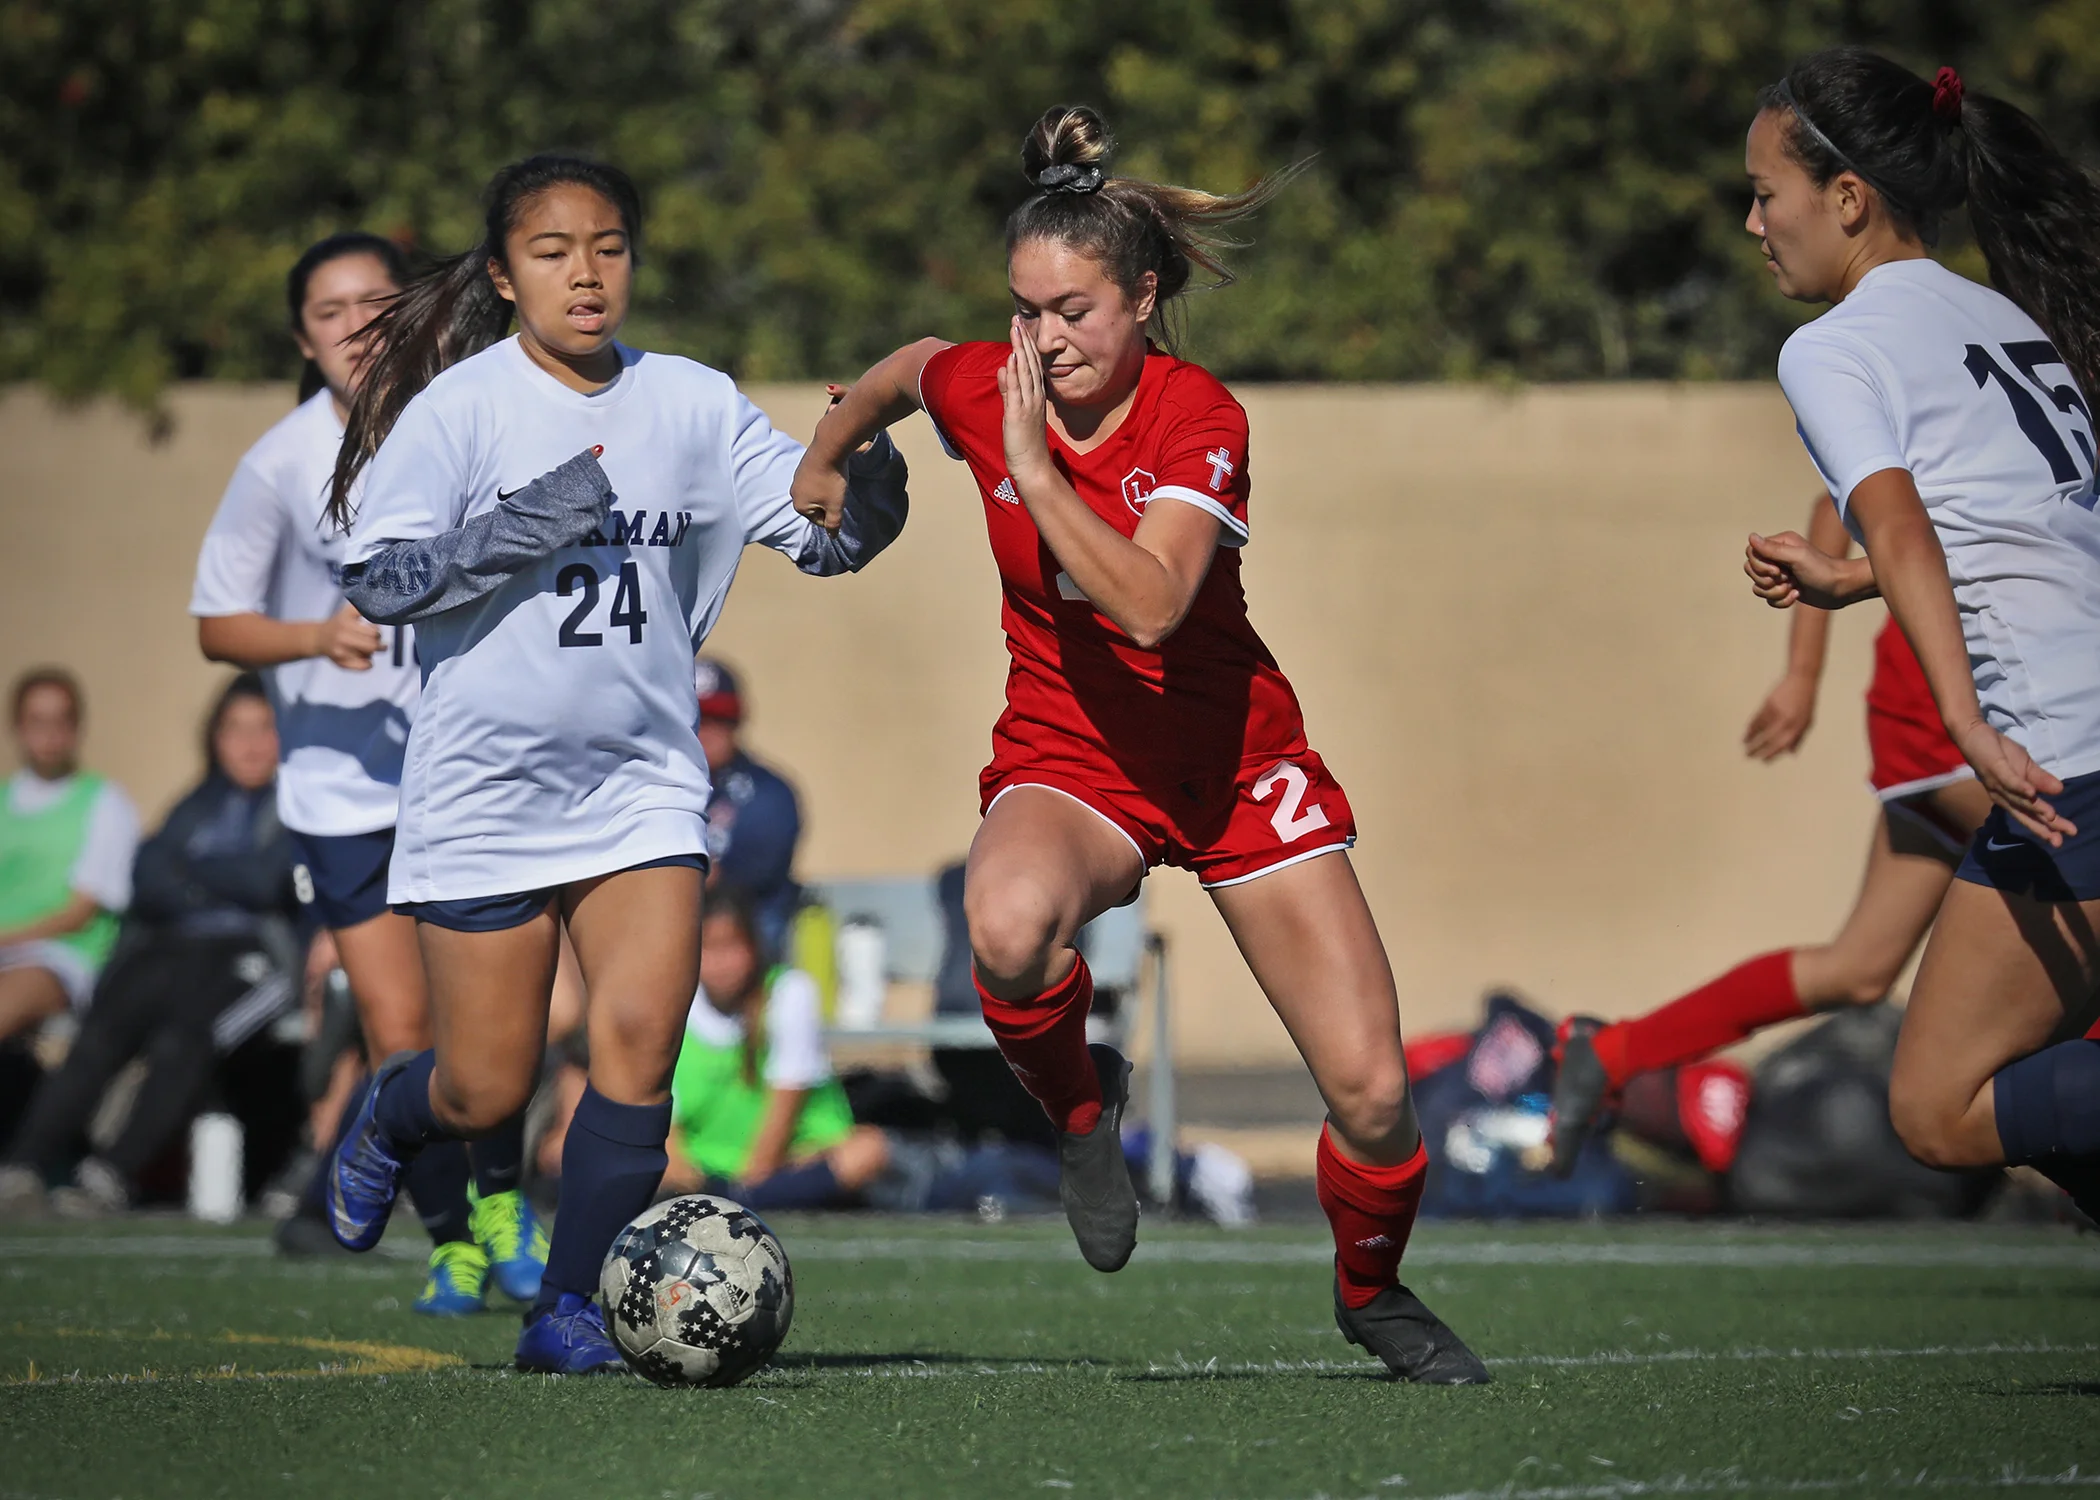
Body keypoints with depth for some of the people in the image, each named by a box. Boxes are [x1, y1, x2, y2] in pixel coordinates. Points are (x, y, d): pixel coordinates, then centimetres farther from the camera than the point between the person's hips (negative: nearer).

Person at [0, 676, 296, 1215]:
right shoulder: (197, 806, 28)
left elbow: (266, 882, -2)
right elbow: (147, 885, 14)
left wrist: (189, 869, 11)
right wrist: (221, 885, 0)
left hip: (247, 951, -4)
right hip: (171, 947, 4)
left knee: (184, 1034, -35)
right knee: (102, 1031, -26)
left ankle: (113, 1176, -45)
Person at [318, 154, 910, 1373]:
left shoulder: (692, 404, 2)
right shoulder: (461, 405, -7)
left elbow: (826, 537, 1)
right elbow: (378, 581, -10)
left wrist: (871, 483, -21)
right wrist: (521, 528, -22)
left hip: (642, 784, 2)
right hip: (484, 795, -2)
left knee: (641, 1042, -14)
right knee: (489, 1093, 4)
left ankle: (570, 1307, 0)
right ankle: (386, 1126, 40)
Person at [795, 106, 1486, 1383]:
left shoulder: (1198, 415, -18)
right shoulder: (981, 388, -8)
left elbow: (1150, 605, -33)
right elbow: (905, 369, 19)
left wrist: (1036, 467, -32)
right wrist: (822, 464, 31)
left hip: (1232, 758, -1)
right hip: (1067, 757, 1)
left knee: (1373, 1093, -7)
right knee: (1010, 928, -38)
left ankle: (1373, 1291, 25)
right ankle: (1078, 1103, -4)